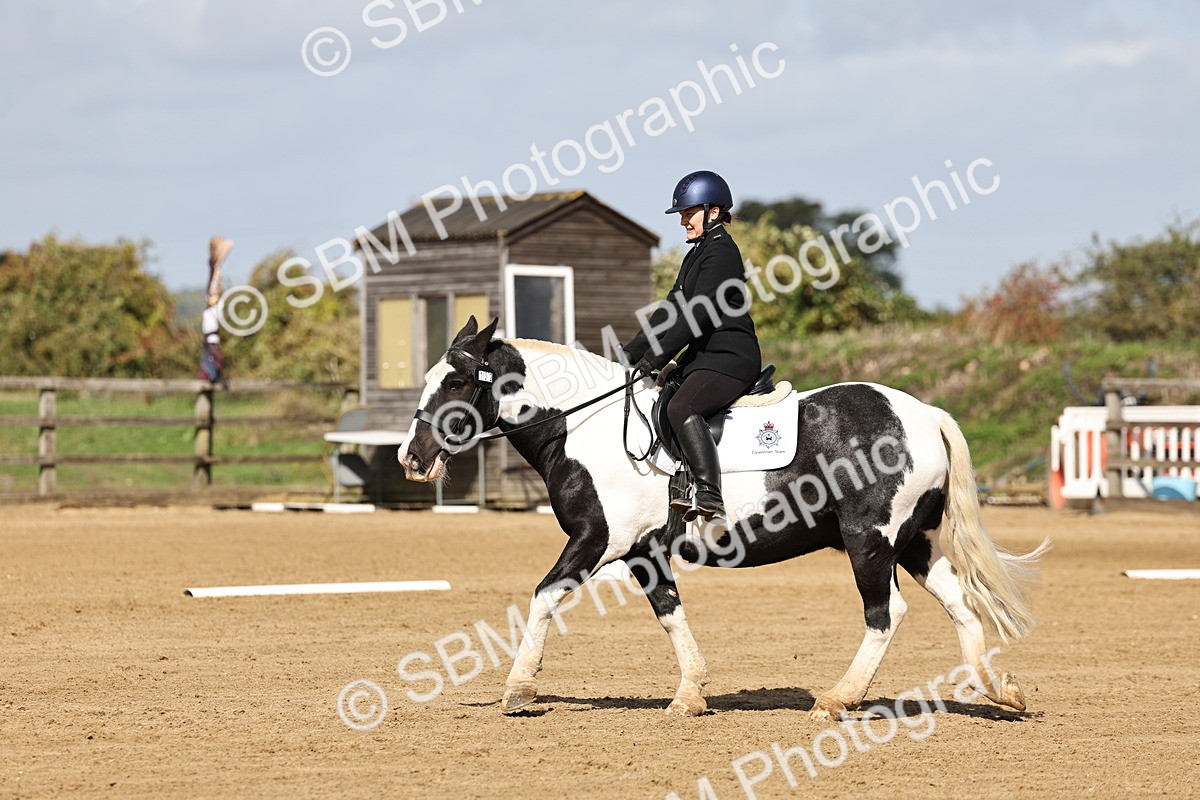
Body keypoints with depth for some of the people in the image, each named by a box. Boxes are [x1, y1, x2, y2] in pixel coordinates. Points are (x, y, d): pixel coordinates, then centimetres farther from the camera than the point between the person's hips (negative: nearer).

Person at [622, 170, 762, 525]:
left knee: (682, 408, -33)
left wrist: (654, 357, -21)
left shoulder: (720, 252, -12)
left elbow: (698, 314, -20)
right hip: (704, 356, 11)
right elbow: (671, 309, 20)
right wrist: (632, 351, 12)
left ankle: (710, 499, -43)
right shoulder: (698, 253, 20)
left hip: (730, 359, -11)